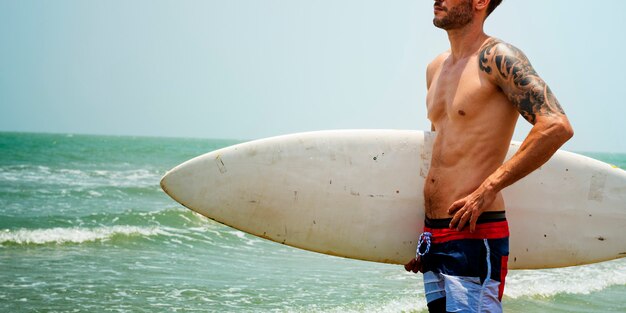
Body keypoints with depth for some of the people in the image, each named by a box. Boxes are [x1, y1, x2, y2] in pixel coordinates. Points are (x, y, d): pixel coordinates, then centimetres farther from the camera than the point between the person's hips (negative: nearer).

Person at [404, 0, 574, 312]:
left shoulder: (496, 57, -10)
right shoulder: (436, 68, 16)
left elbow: (557, 127, -21)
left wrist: (490, 188, -20)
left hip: (475, 235, -8)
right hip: (433, 235, 8)